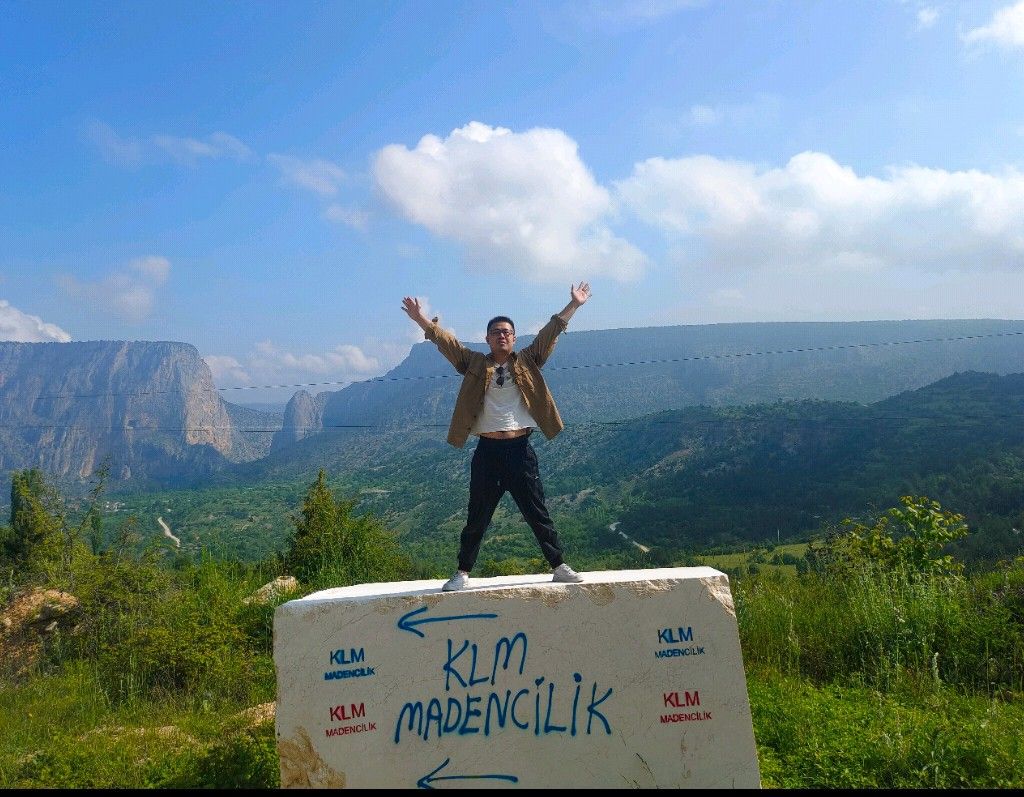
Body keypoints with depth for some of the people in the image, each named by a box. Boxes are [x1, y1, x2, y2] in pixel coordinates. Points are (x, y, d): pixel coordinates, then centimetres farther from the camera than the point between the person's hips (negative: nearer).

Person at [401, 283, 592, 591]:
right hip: (487, 450, 0)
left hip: (520, 449, 0)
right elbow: (446, 341, 3)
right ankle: (463, 573, 19)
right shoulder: (475, 364, 7)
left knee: (538, 513, 7)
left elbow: (550, 332, 5)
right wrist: (421, 318, -5)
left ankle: (559, 566, 17)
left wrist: (573, 305, 2)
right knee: (477, 517, 8)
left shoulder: (528, 362, 8)